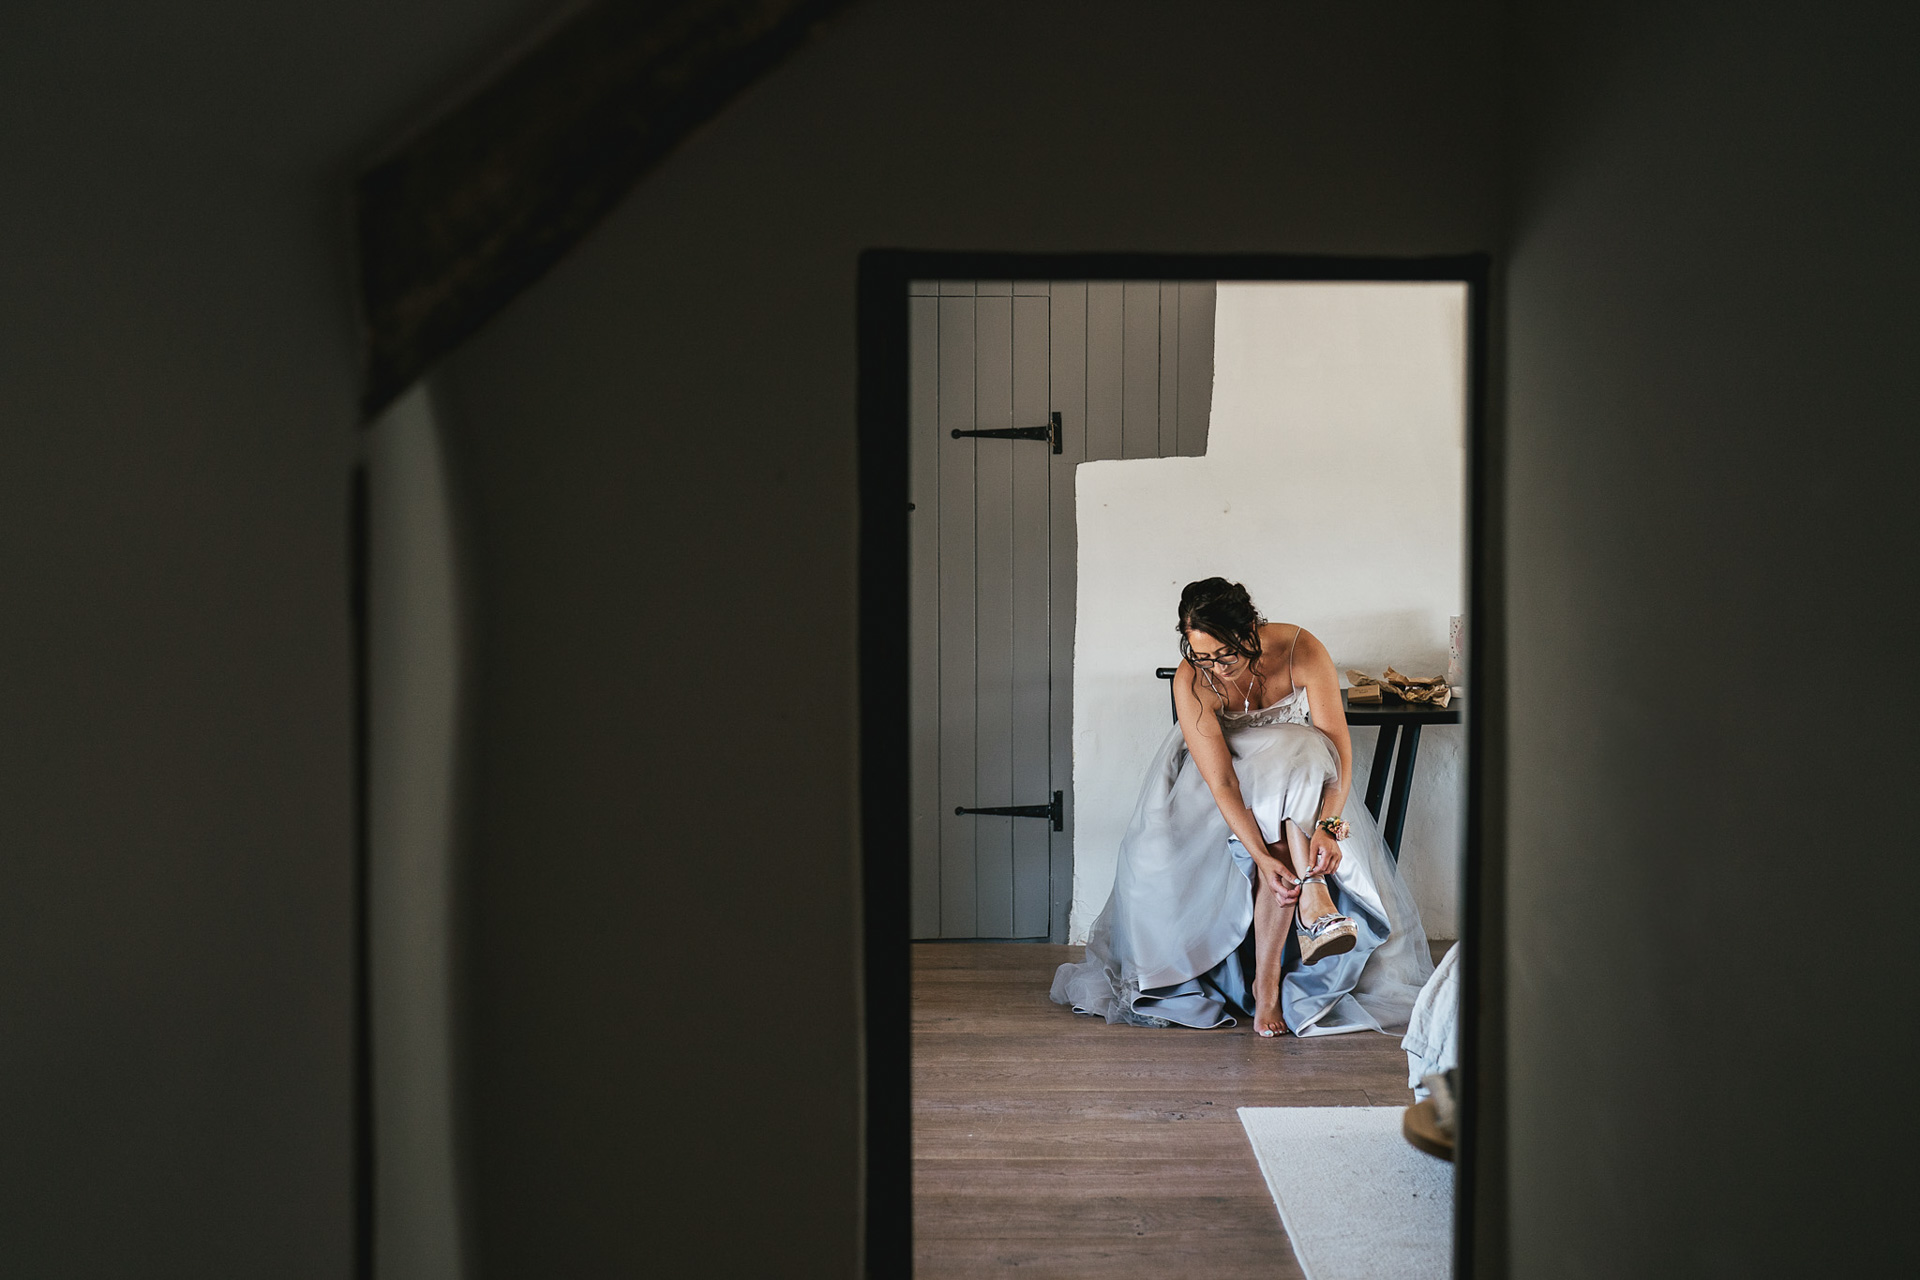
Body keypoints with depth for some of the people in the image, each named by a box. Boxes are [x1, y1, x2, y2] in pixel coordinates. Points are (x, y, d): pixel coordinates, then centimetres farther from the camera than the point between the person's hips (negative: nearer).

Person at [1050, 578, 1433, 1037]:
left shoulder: (1303, 651, -27)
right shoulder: (1191, 683, -28)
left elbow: (1338, 741, -28)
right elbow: (1222, 784, -31)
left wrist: (1328, 824, -41)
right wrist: (1262, 856, -42)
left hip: (1300, 775, 1)